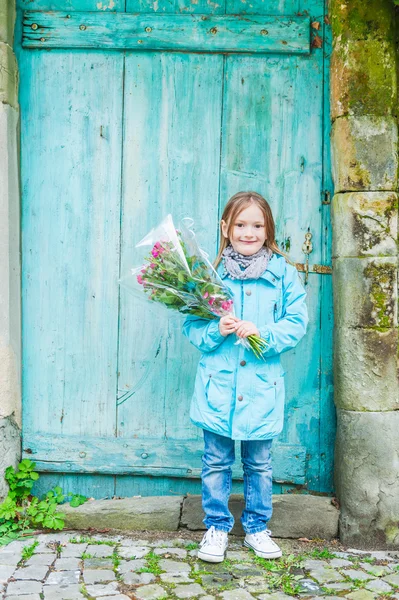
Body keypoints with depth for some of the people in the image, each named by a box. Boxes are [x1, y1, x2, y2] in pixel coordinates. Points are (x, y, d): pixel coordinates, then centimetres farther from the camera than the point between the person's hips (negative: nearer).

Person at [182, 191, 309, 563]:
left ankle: (256, 528, 33)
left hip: (261, 387, 0)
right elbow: (191, 325, 1)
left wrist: (262, 333, -18)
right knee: (216, 462, 10)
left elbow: (296, 323, -3)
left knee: (259, 464, 14)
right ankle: (217, 527, 28)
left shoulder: (283, 272, -1)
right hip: (217, 385, 0)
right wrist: (215, 330, -19)